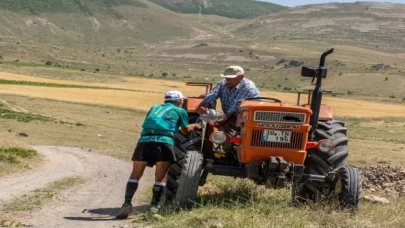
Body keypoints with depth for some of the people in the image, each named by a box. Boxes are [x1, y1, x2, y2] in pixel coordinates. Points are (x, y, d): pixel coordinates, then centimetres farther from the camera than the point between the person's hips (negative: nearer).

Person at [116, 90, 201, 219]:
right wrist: (194, 126, 56)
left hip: (144, 140, 3)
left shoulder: (154, 108, 31)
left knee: (135, 174, 6)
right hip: (164, 141, -3)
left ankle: (127, 204, -5)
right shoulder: (180, 111, 21)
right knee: (161, 176, 8)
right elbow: (185, 131, 33)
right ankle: (155, 206, 7)